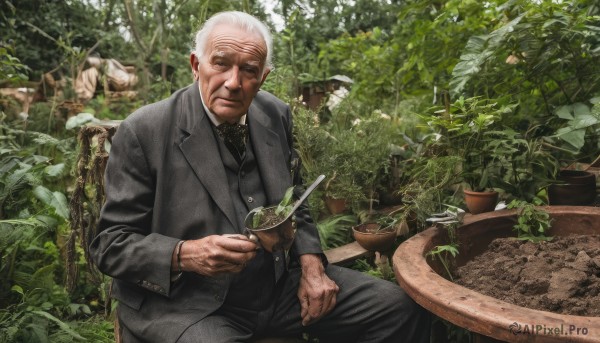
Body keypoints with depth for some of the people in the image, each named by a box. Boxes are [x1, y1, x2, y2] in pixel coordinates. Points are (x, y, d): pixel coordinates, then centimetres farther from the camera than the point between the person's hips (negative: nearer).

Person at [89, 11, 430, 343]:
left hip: (281, 284, 6)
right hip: (188, 304, -5)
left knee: (401, 308, 1)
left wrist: (311, 265, -2)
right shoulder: (144, 132, -12)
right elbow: (111, 243, -8)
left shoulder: (276, 115, 4)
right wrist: (185, 255, -25)